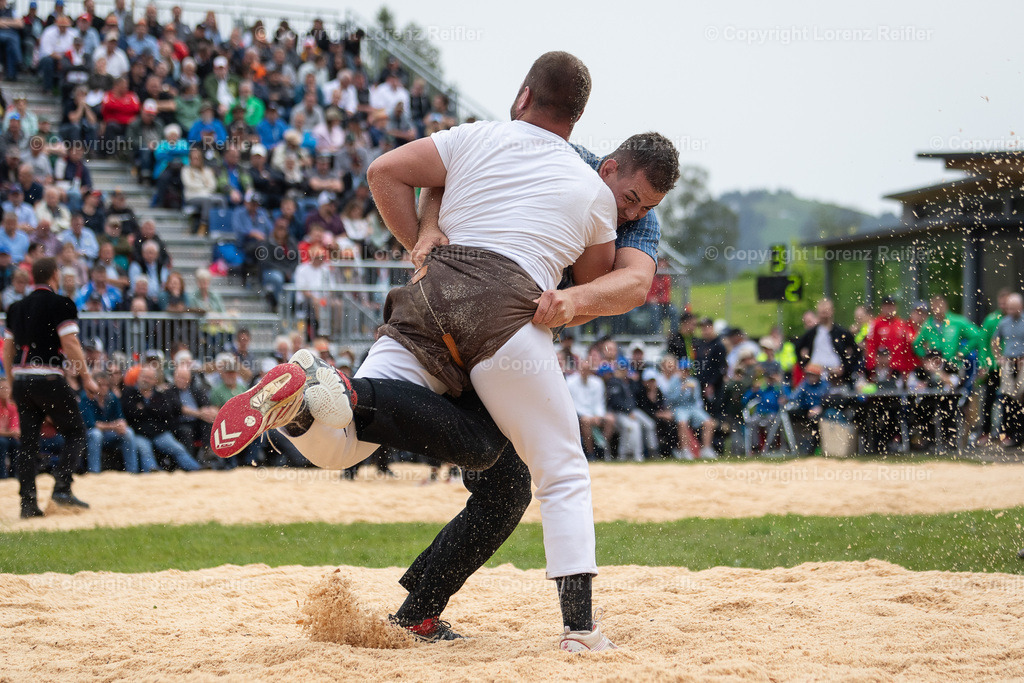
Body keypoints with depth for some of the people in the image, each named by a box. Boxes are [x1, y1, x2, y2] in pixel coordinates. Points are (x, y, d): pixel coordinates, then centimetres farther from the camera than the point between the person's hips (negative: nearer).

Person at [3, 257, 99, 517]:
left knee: (28, 440, 8)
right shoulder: (60, 304, -5)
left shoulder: (16, 308, 14)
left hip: (20, 380, 6)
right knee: (75, 431, 5)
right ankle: (62, 488, -10)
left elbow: (7, 351, 17)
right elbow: (71, 344, -12)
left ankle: (28, 502, 1)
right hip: (48, 378, -6)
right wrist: (87, 378, -6)